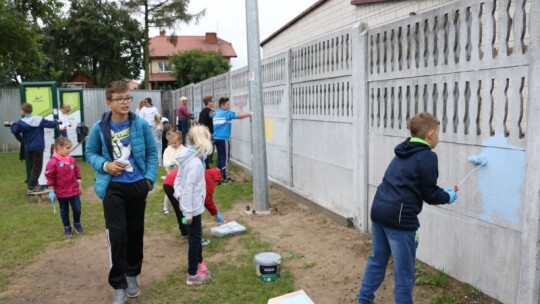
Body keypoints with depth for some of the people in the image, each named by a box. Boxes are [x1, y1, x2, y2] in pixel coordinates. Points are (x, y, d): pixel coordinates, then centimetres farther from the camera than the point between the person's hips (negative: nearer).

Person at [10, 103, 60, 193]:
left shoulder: (20, 122, -8)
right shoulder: (39, 120, -8)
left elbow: (15, 132, 0)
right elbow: (51, 124, -3)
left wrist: (13, 124, 19)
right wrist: (57, 122, 19)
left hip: (28, 148, 2)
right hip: (38, 147, -2)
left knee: (31, 166, 17)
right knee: (37, 167, 3)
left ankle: (32, 184, 22)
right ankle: (31, 186, 1)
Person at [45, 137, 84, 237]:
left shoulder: (72, 160, -2)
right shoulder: (53, 162, -16)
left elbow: (77, 173, 9)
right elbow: (50, 178, -12)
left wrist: (79, 185, 13)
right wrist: (51, 191, -11)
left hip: (74, 190, 3)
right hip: (61, 192, -3)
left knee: (77, 209, 5)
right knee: (64, 211, 14)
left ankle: (77, 223, 31)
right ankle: (67, 227, 30)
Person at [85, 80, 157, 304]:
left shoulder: (141, 124, -6)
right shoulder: (99, 128, -7)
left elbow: (152, 152, 3)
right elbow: (90, 153, 6)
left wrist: (150, 178, -6)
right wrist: (105, 165, -13)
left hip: (137, 186, 2)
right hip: (113, 188, -1)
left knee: (135, 232, 13)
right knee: (117, 235, -6)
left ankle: (132, 276, 34)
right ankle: (118, 285, 11)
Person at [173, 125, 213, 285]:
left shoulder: (188, 158, 5)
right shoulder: (195, 162, -25)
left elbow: (178, 178, 12)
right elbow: (188, 188, -26)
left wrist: (178, 194, 4)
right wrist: (188, 212, -23)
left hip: (192, 205, 9)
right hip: (193, 206, -9)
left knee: (196, 235, 24)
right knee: (195, 237, 4)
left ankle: (198, 262, 42)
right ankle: (193, 274, 17)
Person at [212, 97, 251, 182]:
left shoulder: (216, 115, 15)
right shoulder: (227, 113, -8)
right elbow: (239, 116, -11)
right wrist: (250, 114, -3)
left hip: (216, 138, 8)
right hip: (223, 139, -8)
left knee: (220, 157, 12)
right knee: (225, 158, -4)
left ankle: (219, 175, 16)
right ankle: (225, 177, -3)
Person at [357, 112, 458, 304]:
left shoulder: (403, 153, 17)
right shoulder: (427, 157, -9)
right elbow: (429, 194, -6)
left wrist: (443, 191, 24)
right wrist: (448, 197, 14)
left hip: (379, 211, 9)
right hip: (399, 218, -9)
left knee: (377, 260, 22)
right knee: (404, 271, 7)